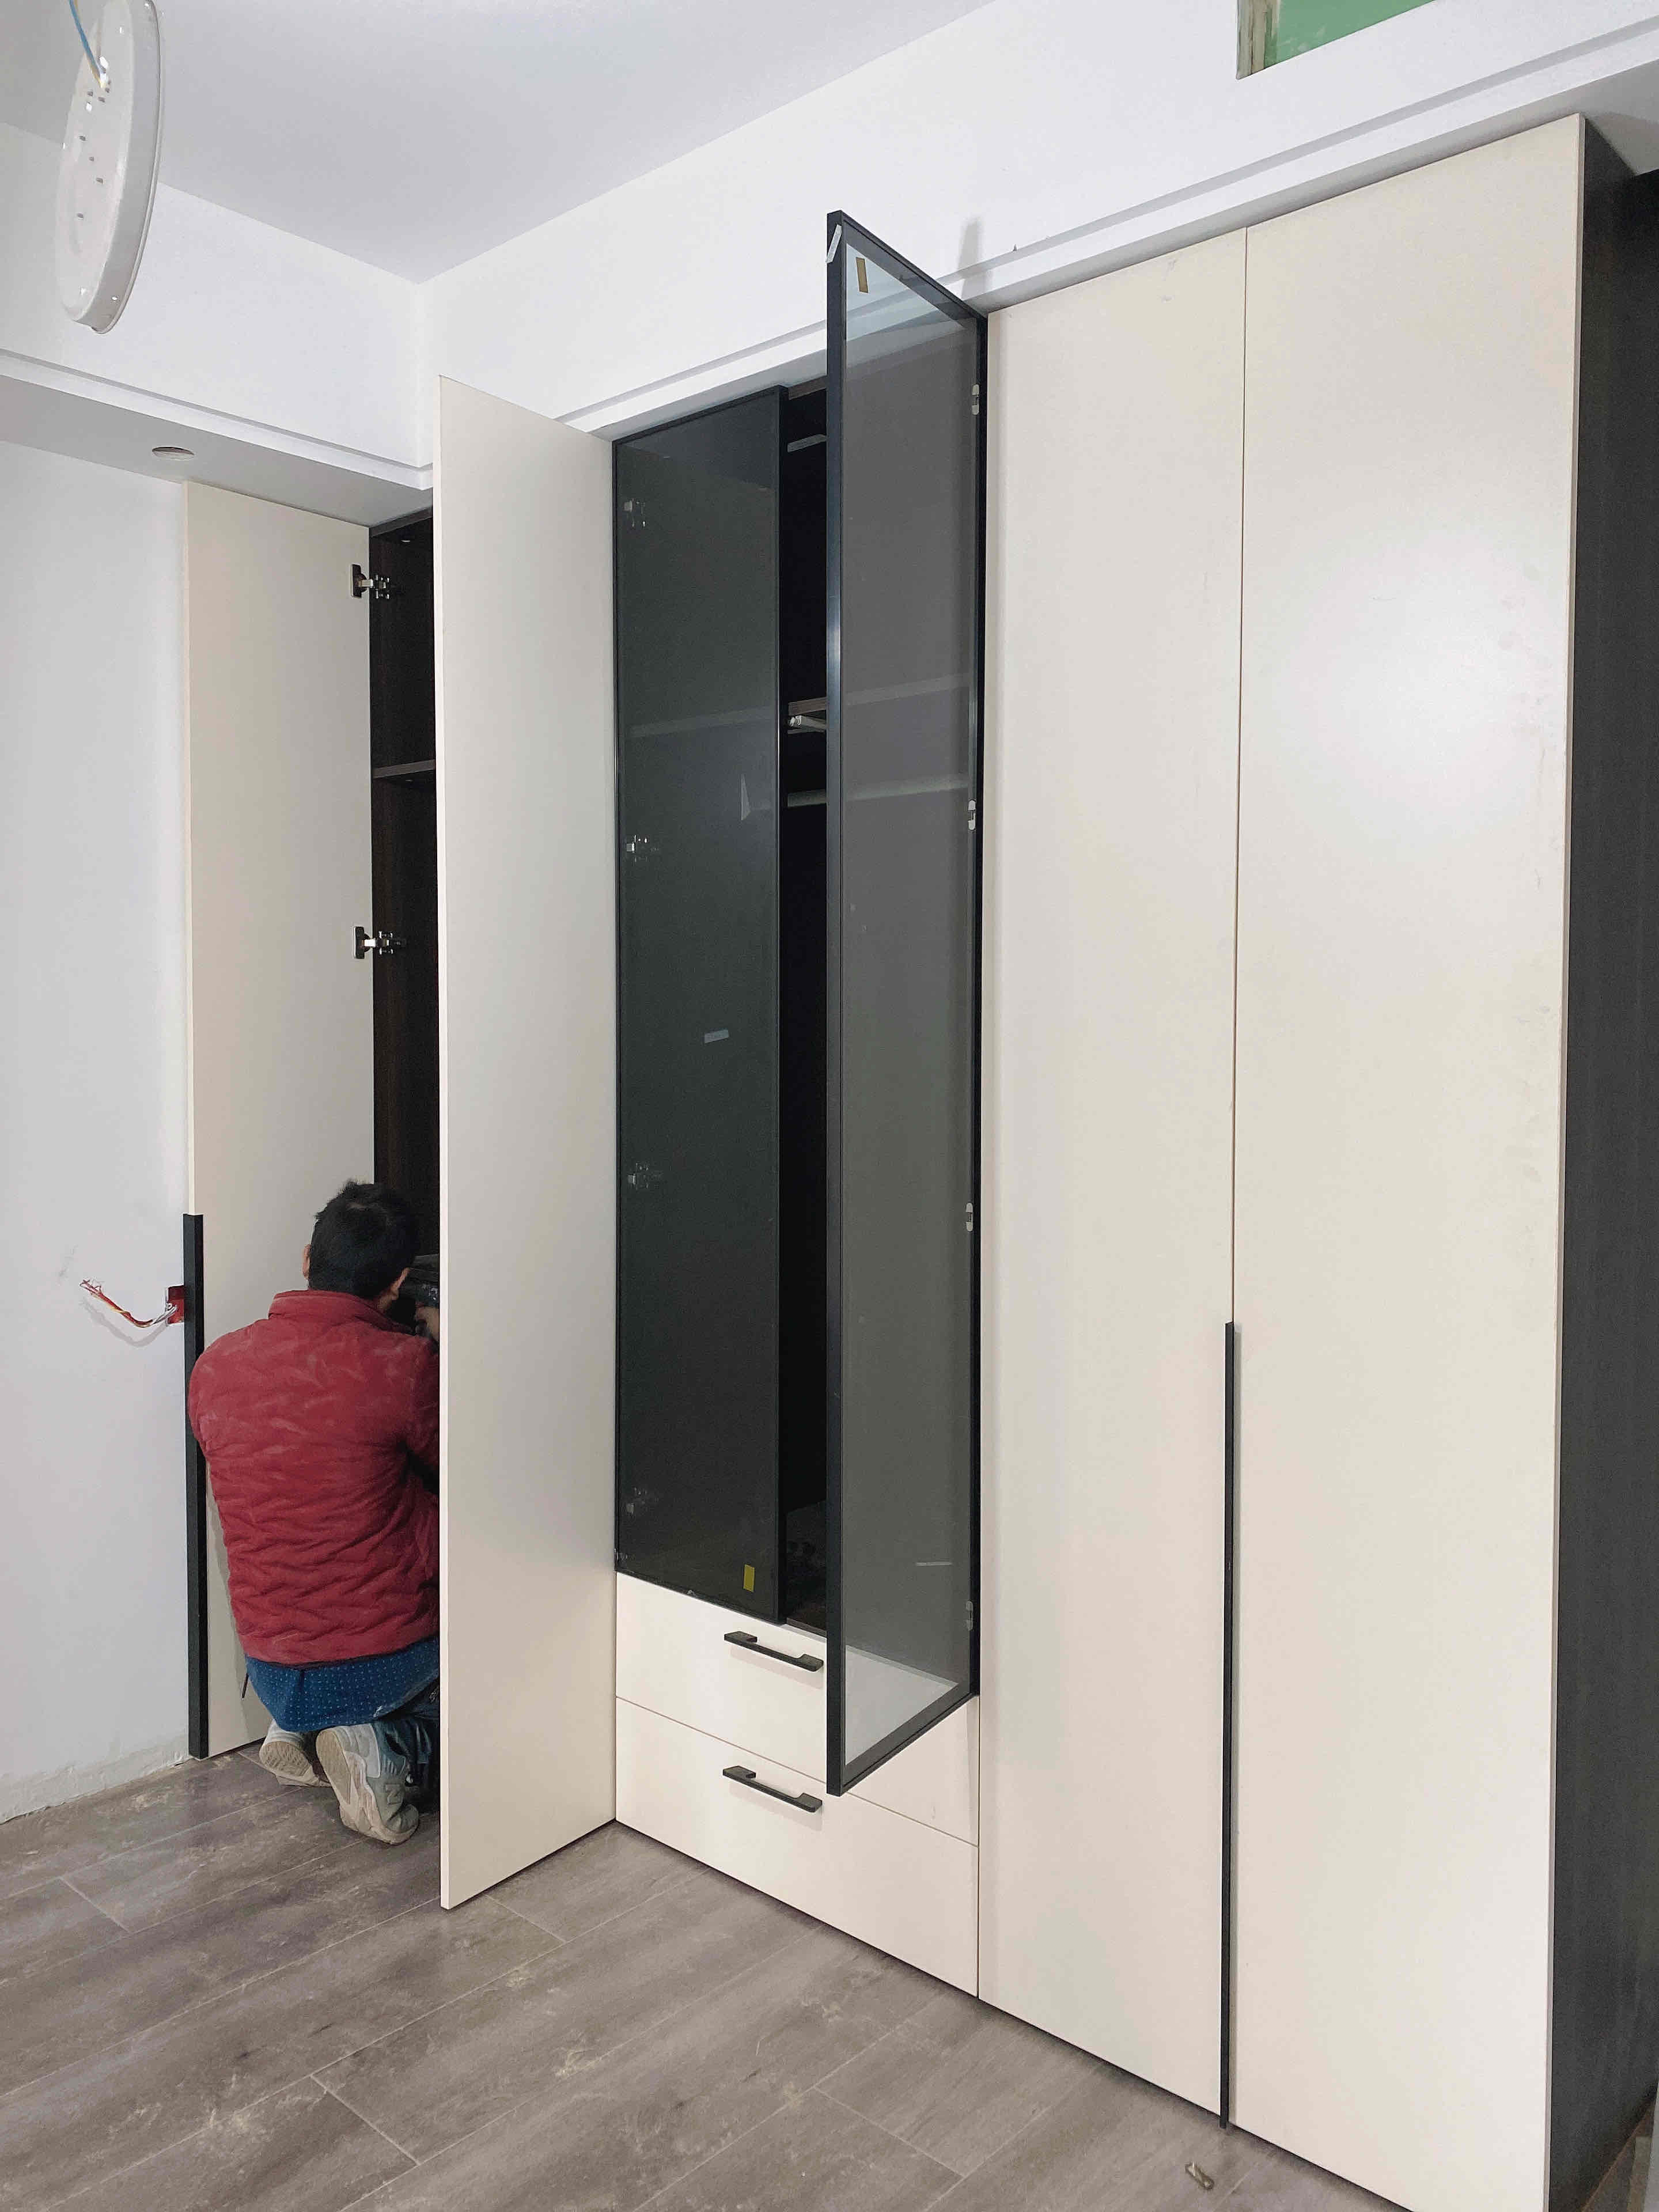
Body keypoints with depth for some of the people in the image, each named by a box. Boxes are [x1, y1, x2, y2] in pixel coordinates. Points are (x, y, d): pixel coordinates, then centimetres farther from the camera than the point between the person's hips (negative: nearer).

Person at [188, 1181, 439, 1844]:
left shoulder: (214, 1366, -4)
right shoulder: (403, 1364, -22)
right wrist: (442, 1348, 9)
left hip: (271, 1674, 6)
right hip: (386, 1659, -6)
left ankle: (299, 1733, 12)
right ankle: (390, 1750, -1)